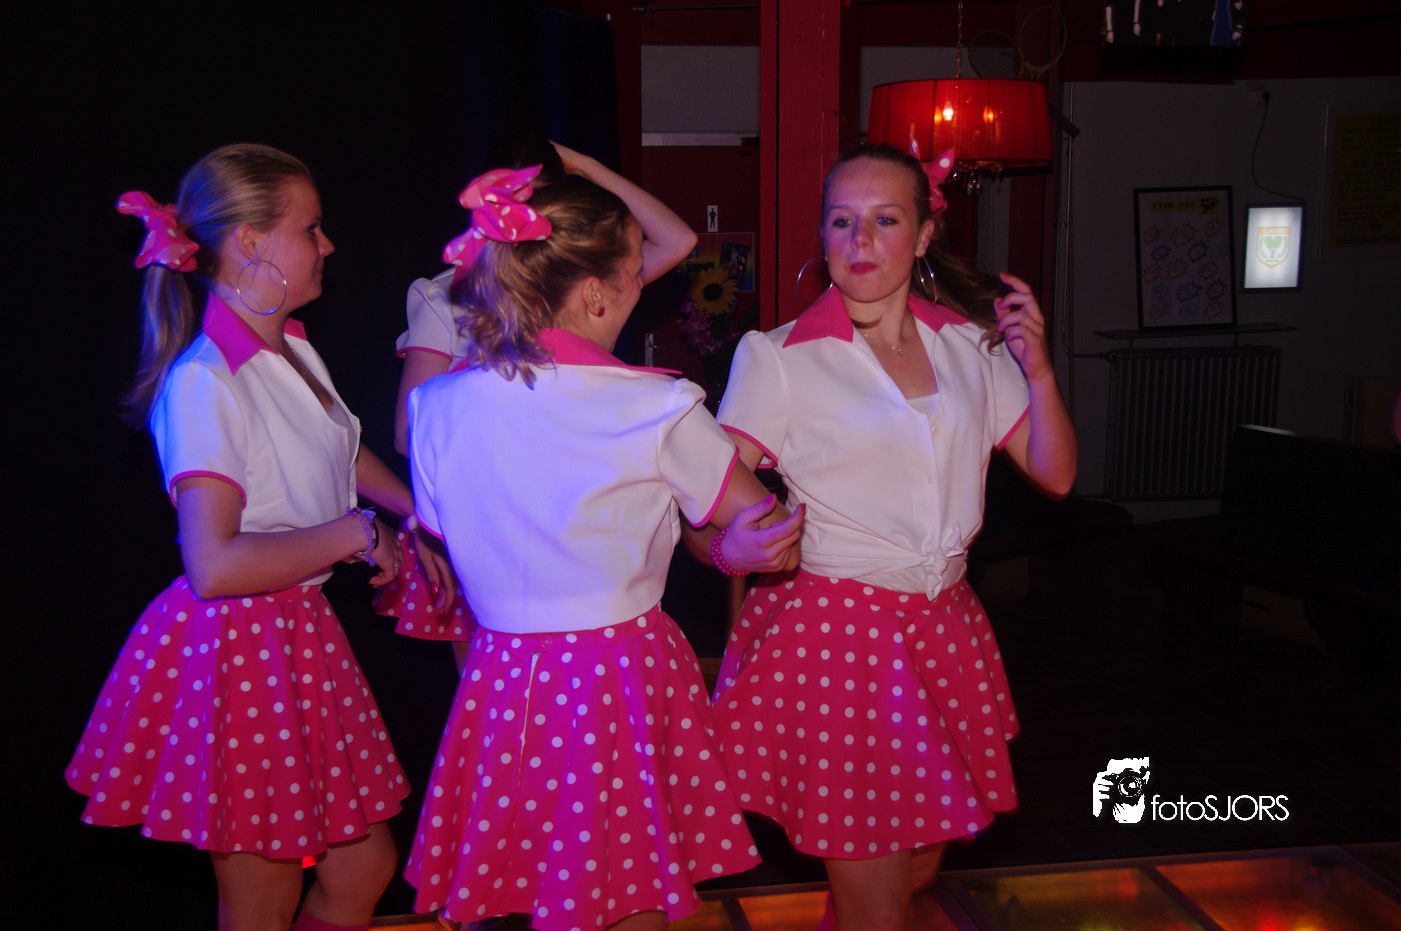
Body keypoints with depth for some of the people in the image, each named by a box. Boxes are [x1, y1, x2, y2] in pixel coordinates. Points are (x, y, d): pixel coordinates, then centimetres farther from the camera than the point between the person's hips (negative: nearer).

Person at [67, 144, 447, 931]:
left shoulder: (294, 351, 7)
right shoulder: (205, 383, -21)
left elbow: (344, 453, 28)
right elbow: (215, 567, -29)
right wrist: (354, 533, -18)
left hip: (304, 630, 9)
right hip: (236, 646, -8)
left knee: (365, 867, 16)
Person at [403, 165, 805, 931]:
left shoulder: (437, 404, -1)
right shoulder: (657, 409, -11)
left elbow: (439, 533, 10)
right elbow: (765, 528, -3)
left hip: (499, 678, 4)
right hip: (624, 679, -4)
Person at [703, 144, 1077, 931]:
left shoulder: (970, 344, 7)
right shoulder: (781, 357, -6)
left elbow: (1055, 474, 9)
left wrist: (1039, 370, -6)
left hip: (943, 628, 5)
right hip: (834, 633, -5)